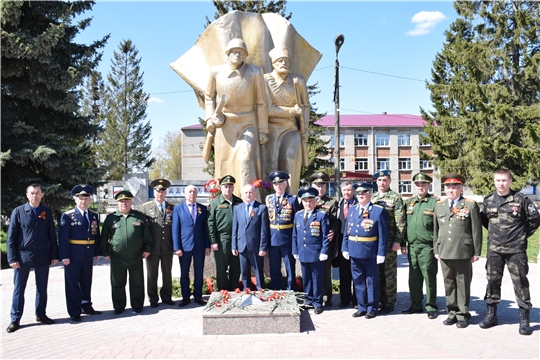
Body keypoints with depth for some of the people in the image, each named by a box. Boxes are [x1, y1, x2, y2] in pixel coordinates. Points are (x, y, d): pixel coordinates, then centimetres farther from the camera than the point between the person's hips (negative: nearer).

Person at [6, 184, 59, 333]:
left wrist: (54, 254, 1)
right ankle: (15, 320, 15)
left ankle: (41, 315, 24)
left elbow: (52, 234, 6)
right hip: (23, 255, -2)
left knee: (42, 287, 11)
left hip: (43, 256, 2)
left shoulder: (47, 212, 4)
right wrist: (12, 258, -8)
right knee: (18, 289, 6)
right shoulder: (18, 211, -2)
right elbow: (11, 237, -3)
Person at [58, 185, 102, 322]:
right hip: (73, 256, -5)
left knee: (87, 282, 16)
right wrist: (64, 256, -15)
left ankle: (86, 306, 29)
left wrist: (96, 252, 7)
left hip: (89, 256, 5)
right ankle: (74, 312, 13)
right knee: (73, 283, 5)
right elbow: (63, 237, -11)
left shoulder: (94, 216, 7)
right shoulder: (67, 216, -7)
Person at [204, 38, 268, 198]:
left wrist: (262, 131, -2)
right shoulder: (216, 72, 1)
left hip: (247, 125, -2)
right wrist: (210, 118, 1)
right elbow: (209, 96, 15)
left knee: (246, 160, -16)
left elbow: (261, 103, -1)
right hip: (224, 126, 2)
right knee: (224, 164, 4)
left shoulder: (255, 72, -4)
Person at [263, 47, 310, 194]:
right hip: (271, 128, -1)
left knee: (290, 159, -15)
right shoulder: (265, 80, -6)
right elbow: (269, 109, -10)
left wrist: (304, 132, 2)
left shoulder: (298, 80, 1)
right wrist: (293, 111, -7)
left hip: (291, 129, 2)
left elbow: (305, 106, 7)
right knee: (271, 162, -13)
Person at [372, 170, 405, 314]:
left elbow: (400, 221, -7)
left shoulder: (395, 197, -2)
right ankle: (379, 300, 21)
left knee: (389, 273, 1)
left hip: (389, 242, -5)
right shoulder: (372, 198, 13)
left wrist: (397, 241, -13)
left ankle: (389, 303, 10)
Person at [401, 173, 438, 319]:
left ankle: (431, 307, 13)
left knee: (429, 277, 2)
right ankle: (416, 304, 22)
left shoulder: (435, 202, -2)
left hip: (427, 246, -5)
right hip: (412, 246, 5)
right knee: (414, 277, 11)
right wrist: (403, 244, 11)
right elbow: (404, 225, 15)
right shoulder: (409, 203, 12)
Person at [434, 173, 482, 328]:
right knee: (449, 284, 10)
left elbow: (476, 230, -1)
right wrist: (436, 250, 11)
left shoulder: (470, 205, -1)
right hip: (444, 252, 4)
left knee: (463, 284, 4)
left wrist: (476, 252, -3)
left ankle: (463, 314, 16)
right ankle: (452, 312, 21)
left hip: (463, 252, -4)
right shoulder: (439, 205, 11)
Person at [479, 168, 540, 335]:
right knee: (492, 281, 8)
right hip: (494, 249, 3)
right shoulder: (488, 200, 4)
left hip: (516, 250, -3)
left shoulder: (521, 199, -5)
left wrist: (524, 234, 4)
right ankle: (491, 314, 20)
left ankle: (524, 319, 10)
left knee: (520, 282, 1)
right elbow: (483, 219, 19)